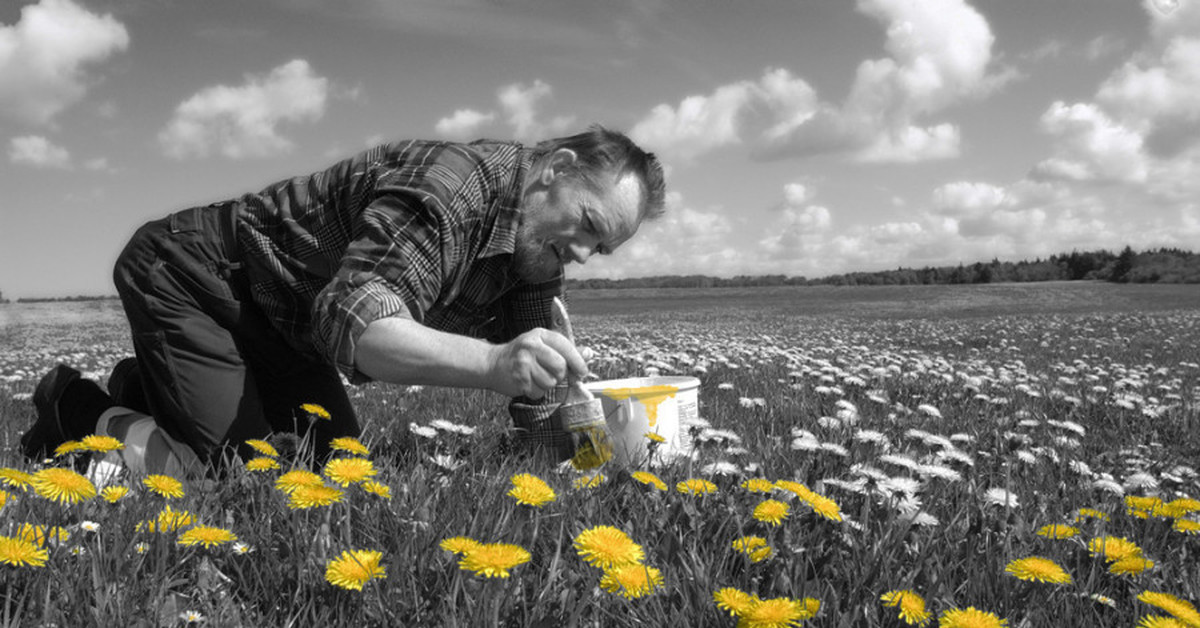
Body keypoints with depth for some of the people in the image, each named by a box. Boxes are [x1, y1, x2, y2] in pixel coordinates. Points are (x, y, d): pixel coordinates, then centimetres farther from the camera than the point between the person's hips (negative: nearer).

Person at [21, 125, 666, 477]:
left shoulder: (535, 253, -3)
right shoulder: (454, 186, -32)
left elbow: (533, 398, 2)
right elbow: (353, 320, -43)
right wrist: (492, 362, -56)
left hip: (275, 320, 9)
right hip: (189, 276, -8)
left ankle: (150, 395, 23)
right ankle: (82, 411, 11)